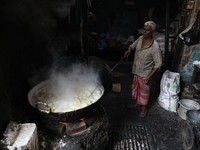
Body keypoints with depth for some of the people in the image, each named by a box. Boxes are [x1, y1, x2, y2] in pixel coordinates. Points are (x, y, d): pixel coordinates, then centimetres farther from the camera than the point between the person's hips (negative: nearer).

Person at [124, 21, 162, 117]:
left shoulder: (155, 47, -26)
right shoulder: (140, 38, -6)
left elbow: (158, 64, -20)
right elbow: (132, 46, 12)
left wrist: (149, 76, -22)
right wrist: (129, 50, -12)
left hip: (145, 74, -6)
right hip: (136, 71, 7)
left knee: (144, 91, 13)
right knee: (136, 87, 23)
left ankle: (144, 108, 35)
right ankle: (137, 103, 47)